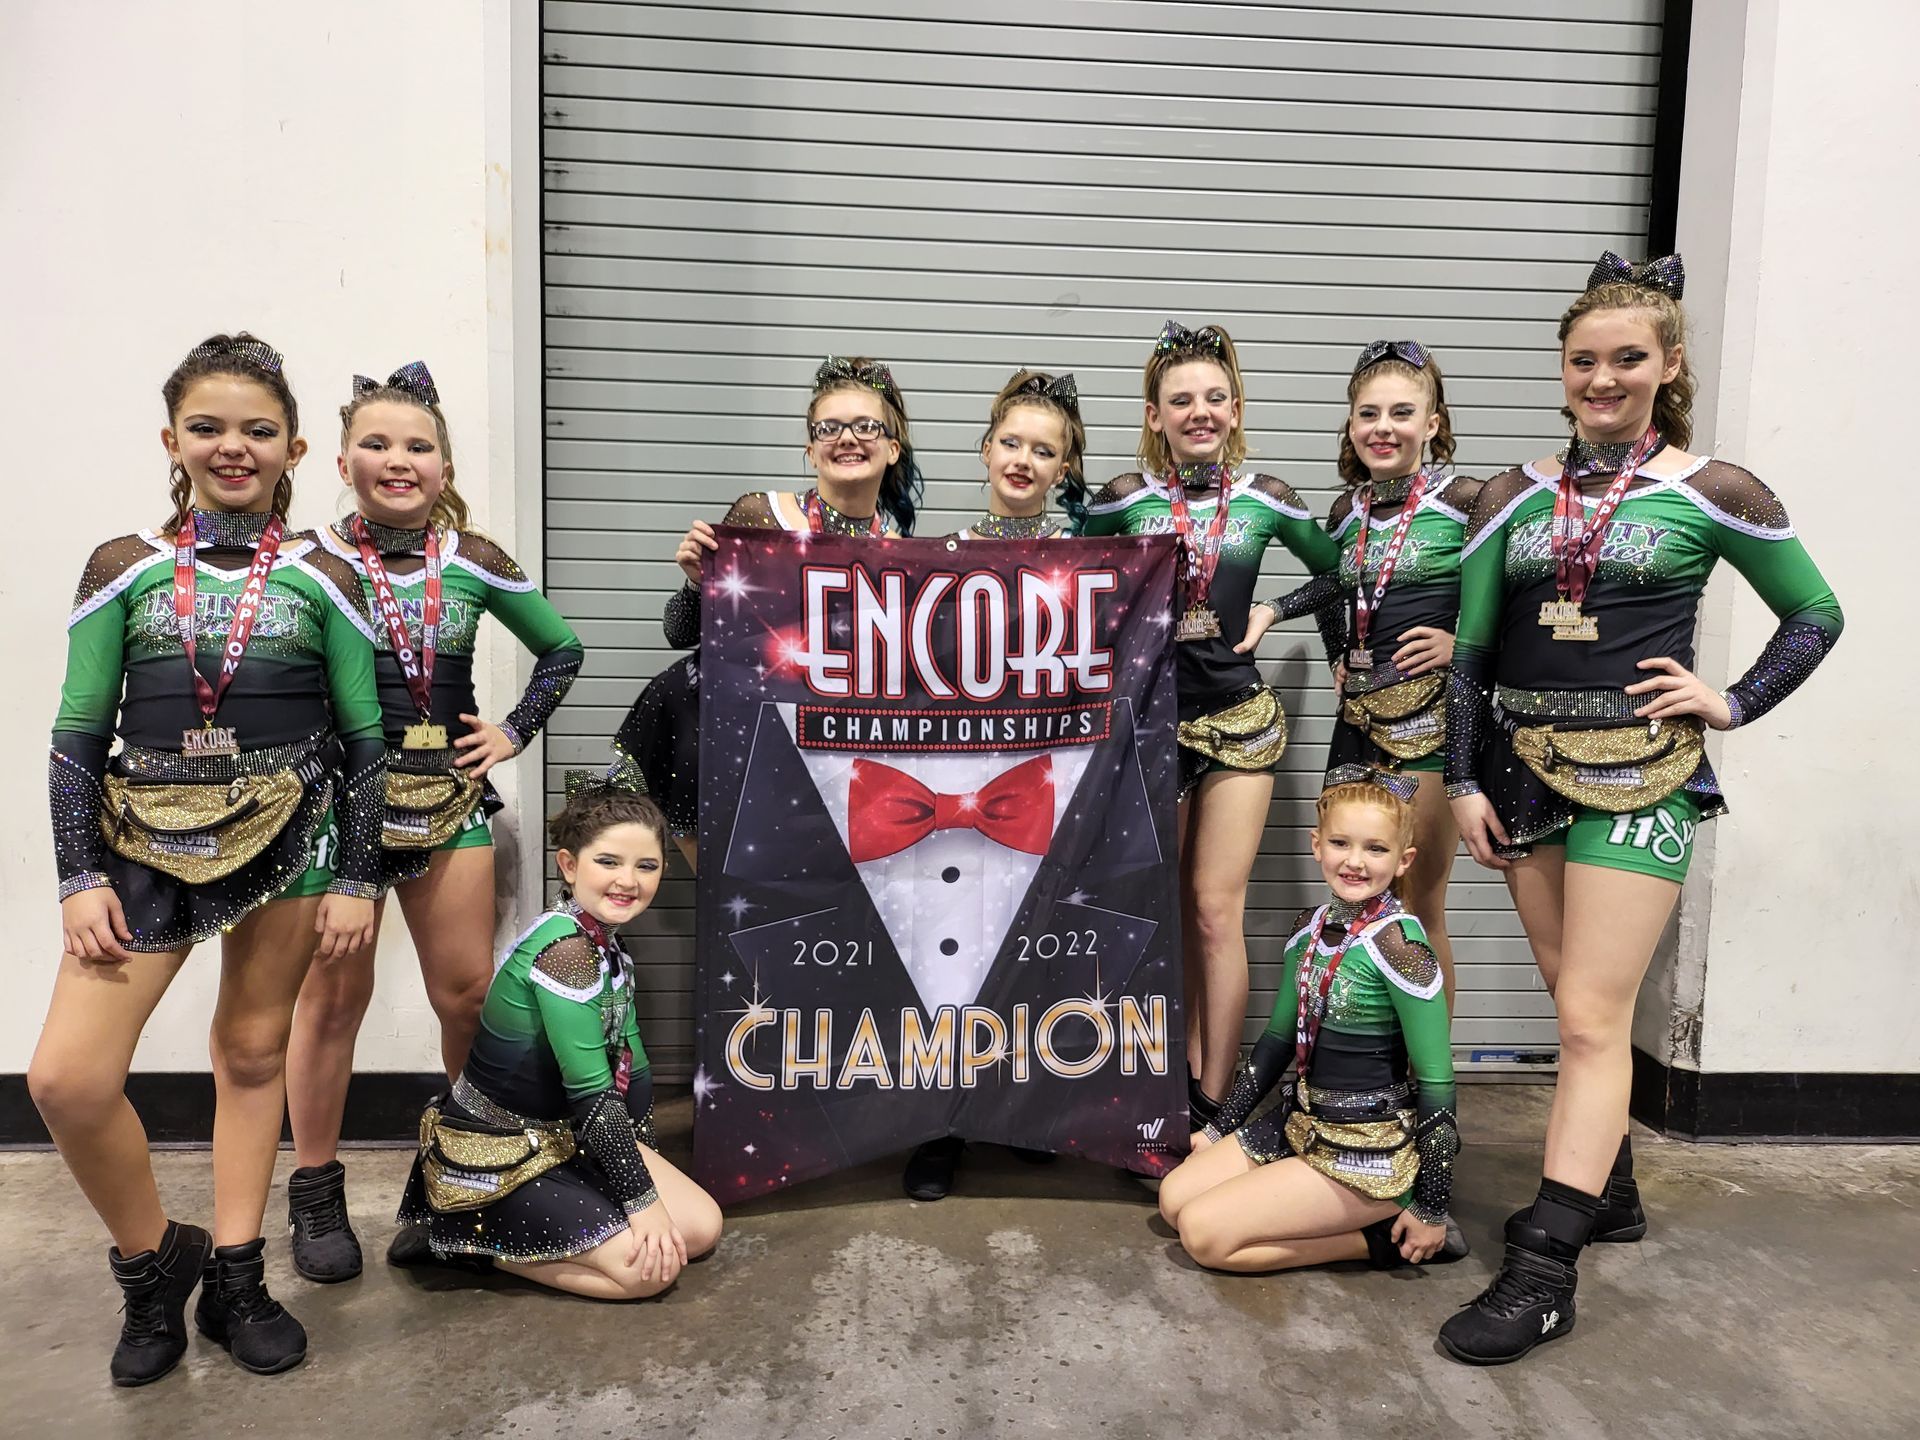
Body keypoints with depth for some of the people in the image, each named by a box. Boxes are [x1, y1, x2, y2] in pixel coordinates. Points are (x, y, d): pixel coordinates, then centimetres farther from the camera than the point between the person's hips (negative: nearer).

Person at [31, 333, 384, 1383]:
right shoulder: (123, 568, 3)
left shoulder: (322, 579, 1)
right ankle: (153, 1263, 18)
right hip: (146, 841, 1)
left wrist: (356, 879, -3)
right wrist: (80, 876, -4)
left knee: (253, 1052, 10)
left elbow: (362, 740, 1)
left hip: (286, 841, -1)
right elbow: (77, 736, 3)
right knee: (67, 1078, -8)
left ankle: (233, 1278, 27)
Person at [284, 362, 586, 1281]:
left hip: (448, 799, 2)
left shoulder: (474, 564, 4)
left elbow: (561, 649, 15)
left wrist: (515, 731, 6)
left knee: (468, 994, 6)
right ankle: (316, 1195, 22)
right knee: (333, 994, 4)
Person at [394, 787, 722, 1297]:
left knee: (702, 1227, 2)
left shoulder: (607, 945, 1)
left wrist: (645, 1164, 4)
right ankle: (469, 1240, 0)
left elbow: (629, 1061, 8)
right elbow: (592, 1092, -27)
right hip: (492, 1160, -9)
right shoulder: (564, 949, -27)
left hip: (564, 1137, 9)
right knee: (650, 1267, -15)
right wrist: (643, 1201, -21)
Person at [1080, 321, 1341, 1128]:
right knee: (1160, 913, 9)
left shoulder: (1265, 499, 1)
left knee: (1217, 911, -1)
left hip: (1239, 719, 0)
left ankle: (1211, 1101, 7)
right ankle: (1181, 1078, 24)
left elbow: (1337, 570, 15)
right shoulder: (1123, 501, -2)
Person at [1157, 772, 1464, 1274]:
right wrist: (1220, 1127, 17)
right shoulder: (1311, 927, 2)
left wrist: (1431, 1208, -13)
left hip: (1372, 1151, -8)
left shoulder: (1396, 943, -20)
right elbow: (1279, 1037, 14)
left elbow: (1436, 1081, -16)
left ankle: (1383, 1236, -1)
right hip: (1304, 1124, 8)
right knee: (1175, 1198, 3)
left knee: (1204, 1233, -13)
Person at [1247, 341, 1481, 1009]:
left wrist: (1463, 641, -14)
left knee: (1420, 909, 2)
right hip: (1359, 718, 6)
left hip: (1433, 717, -5)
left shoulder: (1464, 501, -7)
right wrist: (1305, 633, 12)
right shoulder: (1348, 510, 10)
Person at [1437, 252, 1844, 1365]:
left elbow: (1818, 615, 10)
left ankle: (1545, 1267, -1)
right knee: (1581, 1003, 14)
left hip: (1640, 778, -4)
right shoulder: (1518, 497, 7)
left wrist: (1733, 704, -3)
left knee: (1592, 1015, -7)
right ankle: (1607, 1189, 33)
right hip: (1527, 769, 4)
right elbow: (1470, 650, 7)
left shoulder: (1711, 494, 0)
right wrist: (1465, 780, 2)